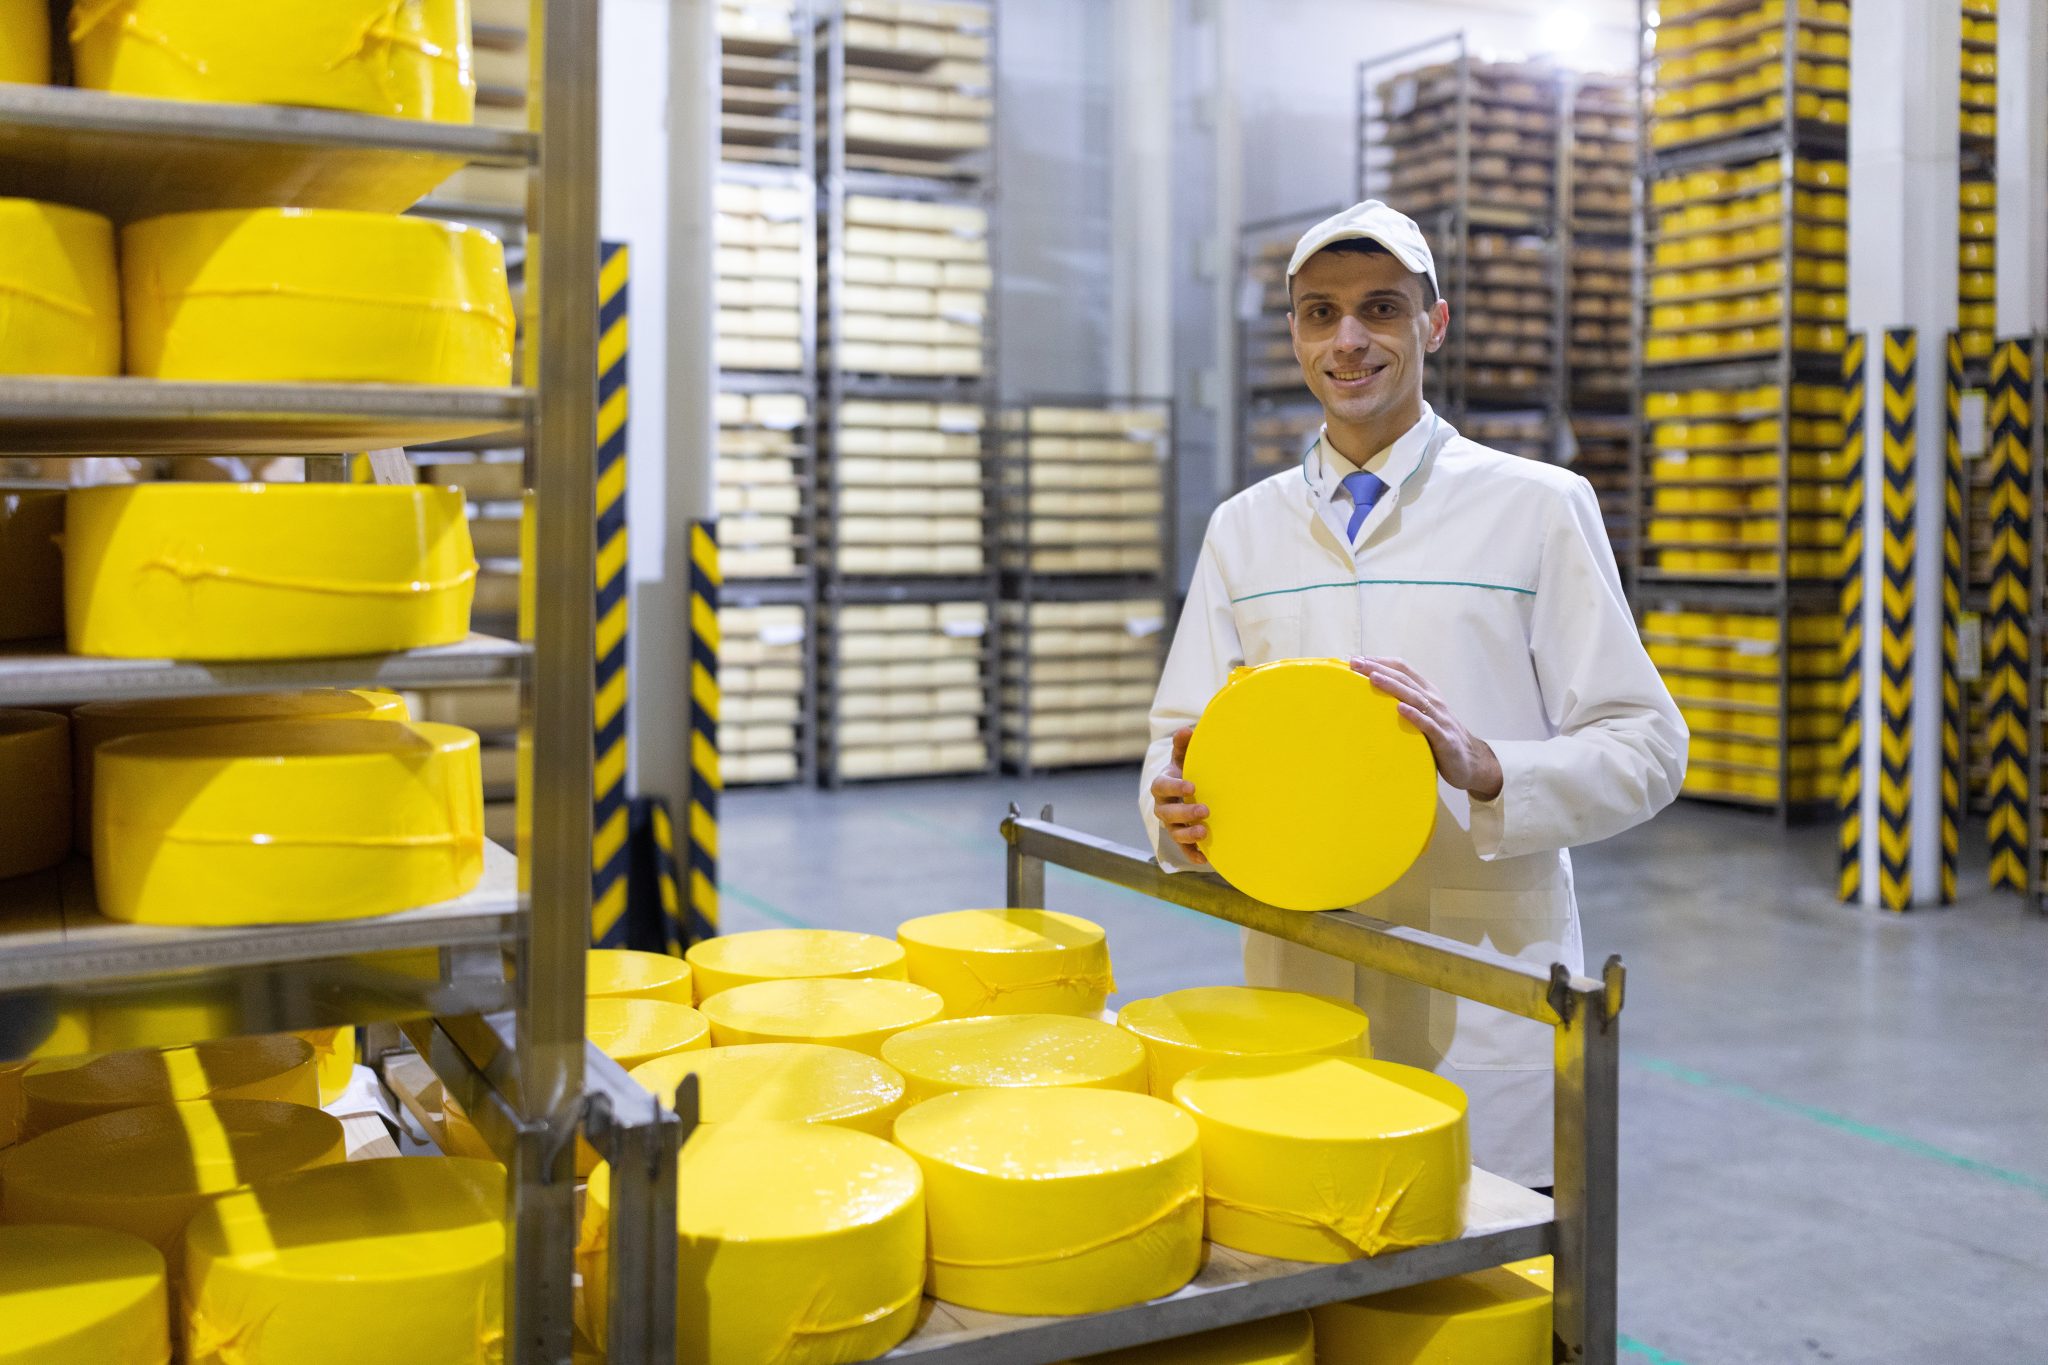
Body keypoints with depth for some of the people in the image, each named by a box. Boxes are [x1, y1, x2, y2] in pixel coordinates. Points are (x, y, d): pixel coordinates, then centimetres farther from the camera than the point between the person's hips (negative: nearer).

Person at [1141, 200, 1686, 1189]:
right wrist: (1181, 813, -14)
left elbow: (1644, 749, -3)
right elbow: (1182, 734, 9)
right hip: (1294, 990, 3)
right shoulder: (1242, 527, 11)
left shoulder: (1540, 507, 1)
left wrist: (1484, 767, -21)